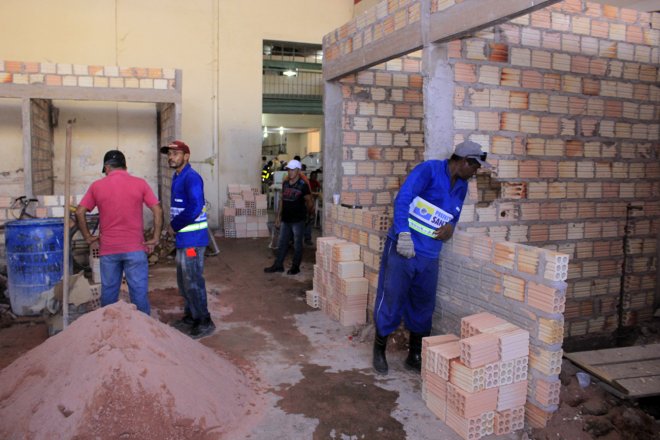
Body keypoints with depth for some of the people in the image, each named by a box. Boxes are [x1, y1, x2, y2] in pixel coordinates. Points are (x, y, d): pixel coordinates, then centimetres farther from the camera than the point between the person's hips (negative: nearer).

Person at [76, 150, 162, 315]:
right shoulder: (140, 183, -1)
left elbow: (79, 212, 3)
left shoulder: (96, 186, 3)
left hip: (108, 249, 2)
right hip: (135, 248, -1)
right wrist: (155, 238, -1)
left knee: (108, 292, 13)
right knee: (139, 292, 3)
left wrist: (88, 237, 11)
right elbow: (157, 211, -6)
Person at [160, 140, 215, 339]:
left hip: (192, 238, -10)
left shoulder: (191, 177, -17)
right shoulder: (177, 177, 14)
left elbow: (195, 209, -27)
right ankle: (190, 317, 33)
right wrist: (175, 226, 6)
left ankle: (204, 323, 9)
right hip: (182, 237, 10)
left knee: (193, 281, -3)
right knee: (183, 280, 19)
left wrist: (175, 225, -15)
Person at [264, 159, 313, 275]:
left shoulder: (303, 185, -11)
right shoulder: (285, 183, 7)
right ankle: (278, 265, 23)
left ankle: (295, 267, 18)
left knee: (297, 244, 7)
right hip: (285, 219, 6)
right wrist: (278, 215, 12)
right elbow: (282, 199, 13)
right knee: (282, 243, 13)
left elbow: (309, 202, -5)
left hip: (298, 220, -6)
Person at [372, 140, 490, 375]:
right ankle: (379, 351, 21)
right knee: (390, 300, 1)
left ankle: (415, 356, 29)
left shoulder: (461, 187, 12)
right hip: (402, 248, -7)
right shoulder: (429, 170, -10)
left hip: (430, 257, 7)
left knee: (423, 307, 13)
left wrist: (450, 226, -1)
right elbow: (403, 198, -19)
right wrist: (404, 233, -27)